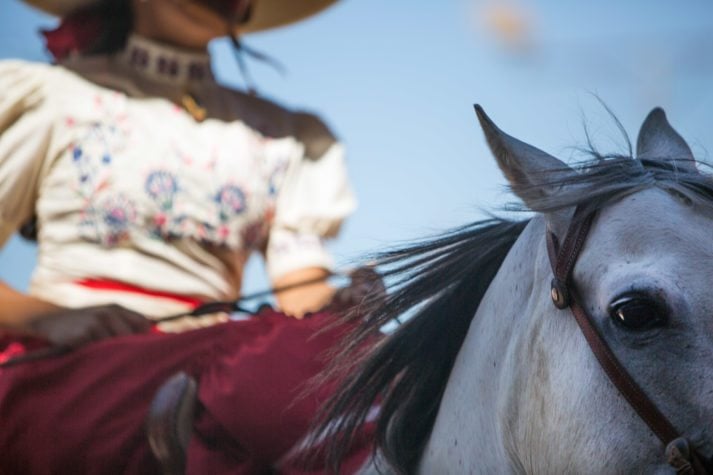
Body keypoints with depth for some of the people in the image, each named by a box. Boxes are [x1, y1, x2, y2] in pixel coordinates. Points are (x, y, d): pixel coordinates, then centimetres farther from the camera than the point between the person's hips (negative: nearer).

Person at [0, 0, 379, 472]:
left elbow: (303, 290, 9)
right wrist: (39, 315, -13)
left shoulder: (284, 137, 21)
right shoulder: (48, 98, 13)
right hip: (67, 366, -3)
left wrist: (333, 309, -15)